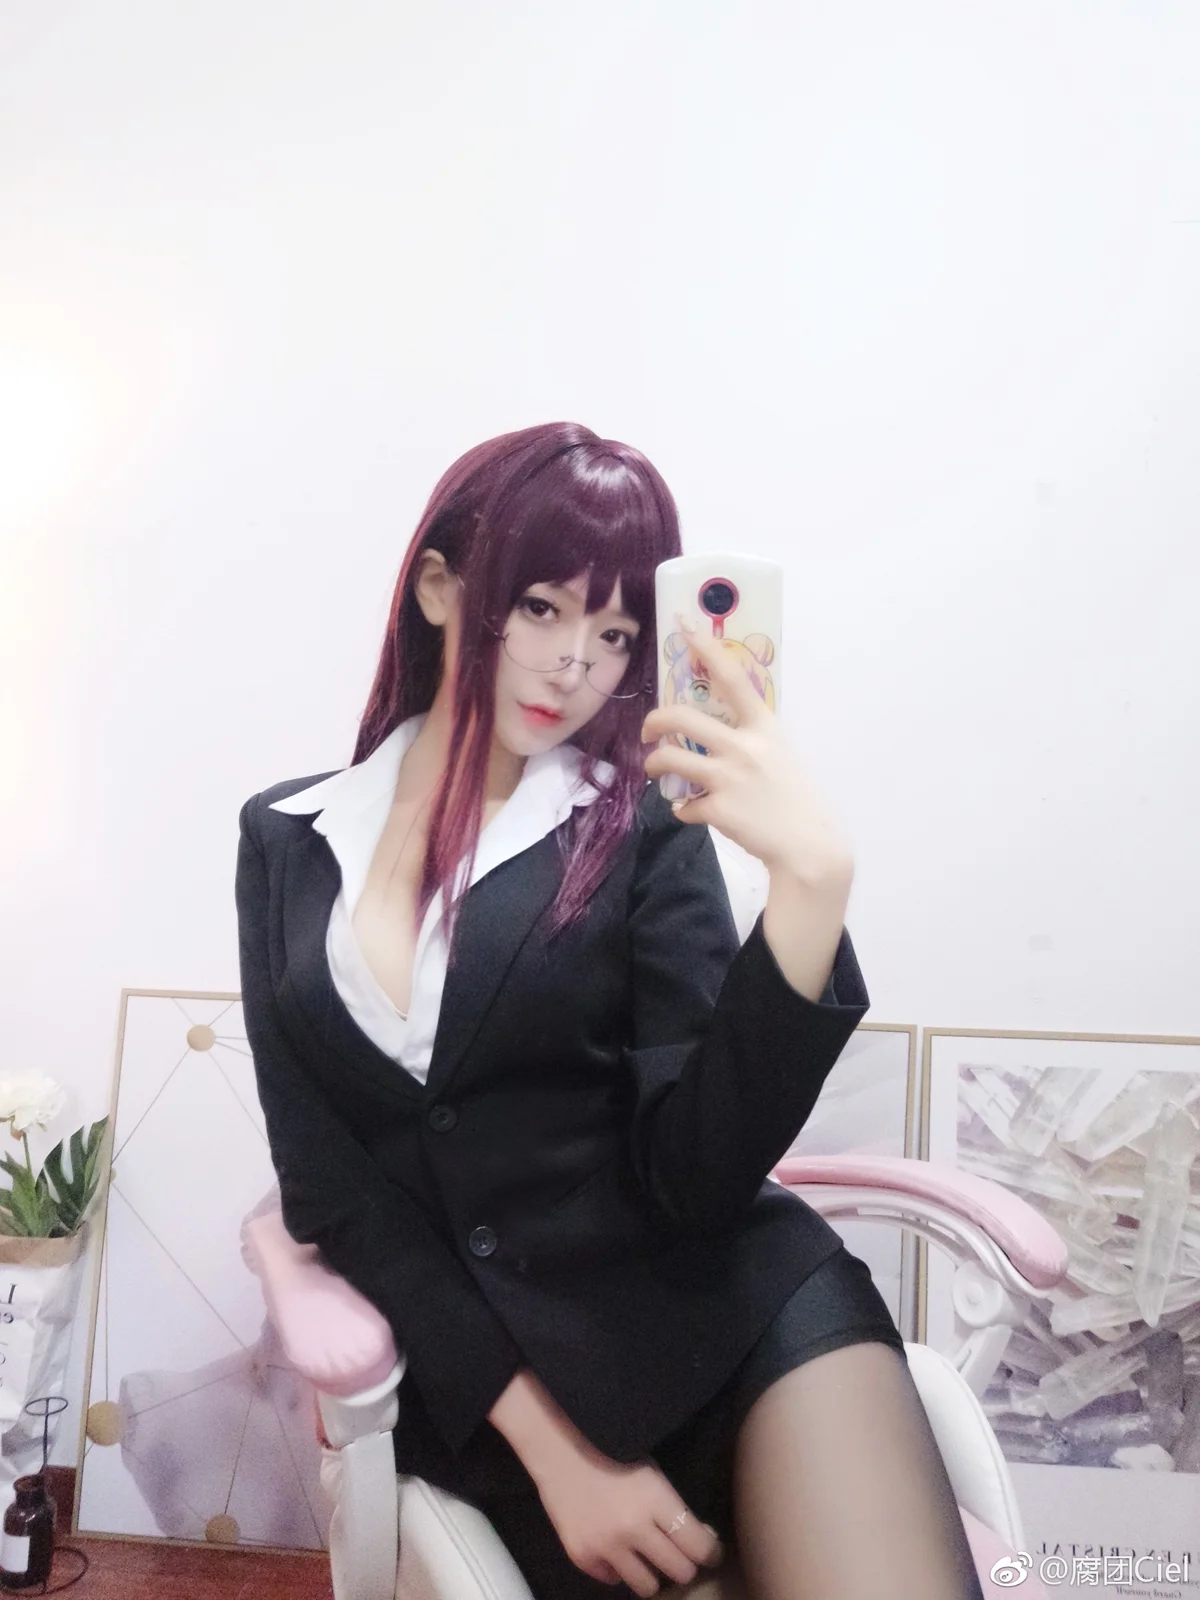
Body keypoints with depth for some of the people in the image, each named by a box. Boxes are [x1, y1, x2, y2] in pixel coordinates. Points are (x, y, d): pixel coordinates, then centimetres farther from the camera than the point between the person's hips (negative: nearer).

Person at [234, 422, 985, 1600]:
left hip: (737, 1314, 0)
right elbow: (326, 1181, 2)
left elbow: (693, 1180, -10)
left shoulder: (642, 831, 0)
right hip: (481, 1375, 0)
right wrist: (551, 1443, -8)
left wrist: (811, 884, -24)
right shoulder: (289, 841, 6)